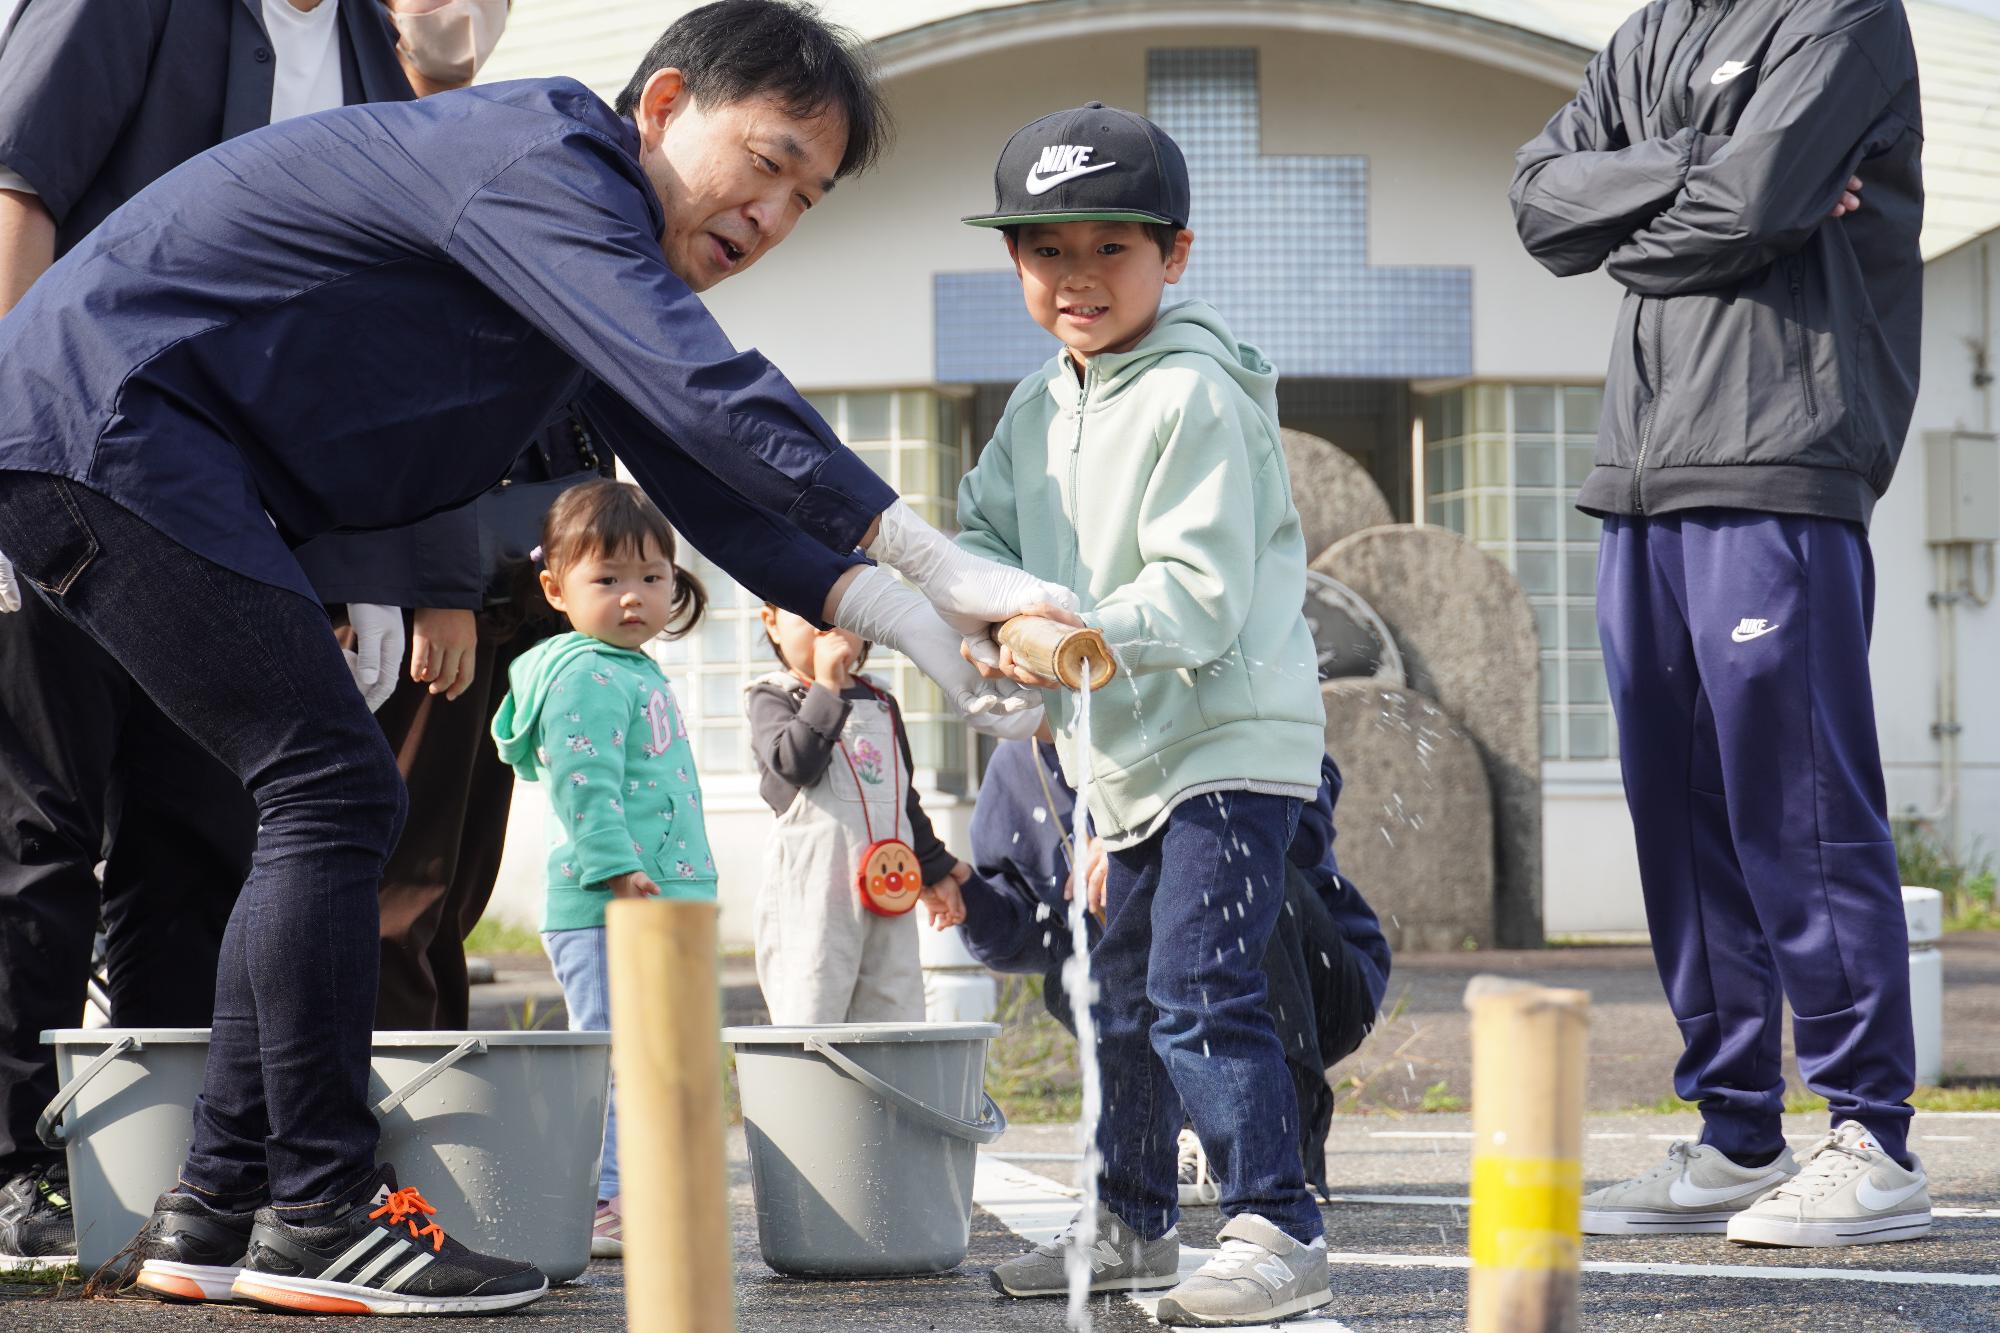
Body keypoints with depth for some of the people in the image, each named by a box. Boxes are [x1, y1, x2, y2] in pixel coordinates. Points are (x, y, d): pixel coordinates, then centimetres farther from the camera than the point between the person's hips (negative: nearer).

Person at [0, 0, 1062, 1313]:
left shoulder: (599, 258, 16)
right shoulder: (540, 158, -17)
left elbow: (704, 481, 10)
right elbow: (703, 392, -31)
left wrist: (898, 617, -6)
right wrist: (933, 557, -33)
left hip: (142, 456, 11)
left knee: (335, 806, 9)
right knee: (333, 787, -14)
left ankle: (219, 1207, 11)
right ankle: (319, 1215, -11)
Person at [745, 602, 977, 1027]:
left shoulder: (881, 704, 19)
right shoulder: (772, 697, 1)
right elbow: (793, 763, -18)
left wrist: (937, 872, 23)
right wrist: (827, 688, -19)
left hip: (890, 890, 6)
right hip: (811, 887, -6)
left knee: (897, 1013, 4)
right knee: (812, 1010, -10)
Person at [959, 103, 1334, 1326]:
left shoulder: (1198, 398, -17)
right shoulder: (1039, 409, 11)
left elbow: (1201, 593, -23)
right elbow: (985, 530, 13)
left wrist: (1078, 638, -34)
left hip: (1231, 740, -9)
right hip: (1129, 757, 9)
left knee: (1199, 990, -18)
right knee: (1122, 997, 18)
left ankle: (1279, 1232, -15)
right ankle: (1132, 1223, 32)